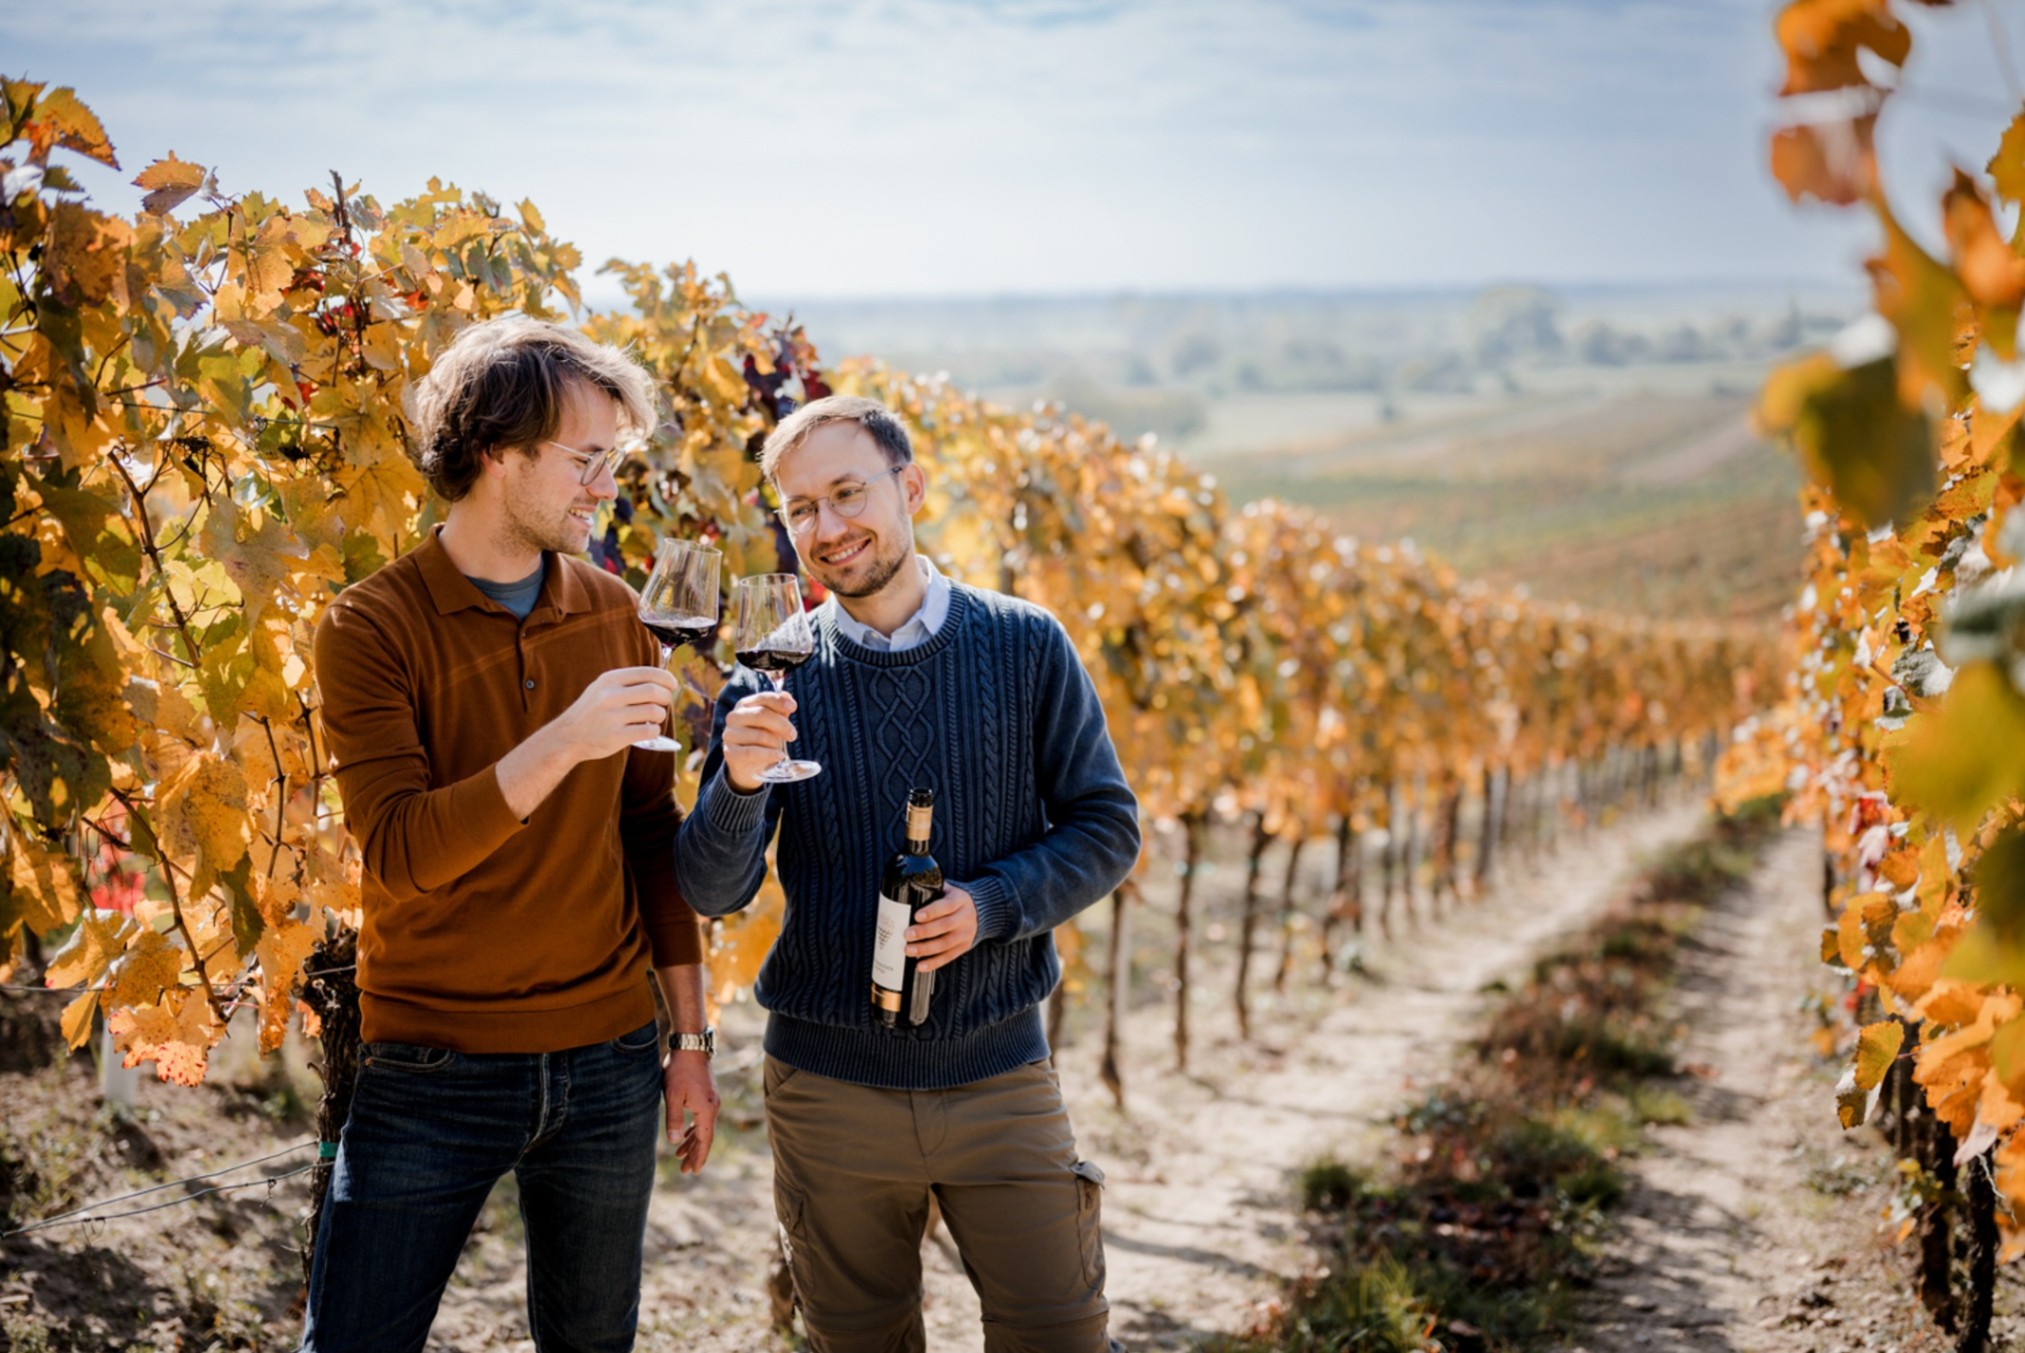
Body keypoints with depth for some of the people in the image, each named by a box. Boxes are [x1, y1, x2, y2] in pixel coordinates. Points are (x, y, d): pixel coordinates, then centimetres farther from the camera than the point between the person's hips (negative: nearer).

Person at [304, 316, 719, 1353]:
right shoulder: (371, 627, -9)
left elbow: (651, 835, 10)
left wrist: (690, 1036, 9)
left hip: (605, 1068, 4)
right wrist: (564, 741, -30)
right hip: (432, 1076, -4)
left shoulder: (612, 613, 5)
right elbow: (399, 852, -20)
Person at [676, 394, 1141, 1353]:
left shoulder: (1025, 648, -3)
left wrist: (990, 905, -16)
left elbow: (1107, 827, 1)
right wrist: (739, 786, -28)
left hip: (997, 1070, 0)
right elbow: (712, 892, -7)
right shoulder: (770, 682, -3)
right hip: (829, 1083, 1)